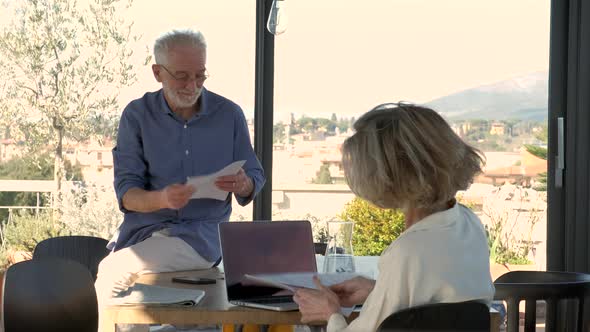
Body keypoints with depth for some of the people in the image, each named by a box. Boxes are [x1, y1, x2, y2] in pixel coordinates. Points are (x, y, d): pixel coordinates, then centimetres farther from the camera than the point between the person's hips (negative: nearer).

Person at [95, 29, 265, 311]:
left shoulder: (229, 115, 6)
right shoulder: (137, 115, 4)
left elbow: (255, 178, 11)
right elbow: (126, 193, -2)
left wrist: (243, 185, -14)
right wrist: (162, 199, -24)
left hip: (201, 236, -1)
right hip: (142, 231, 1)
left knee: (114, 269, -27)